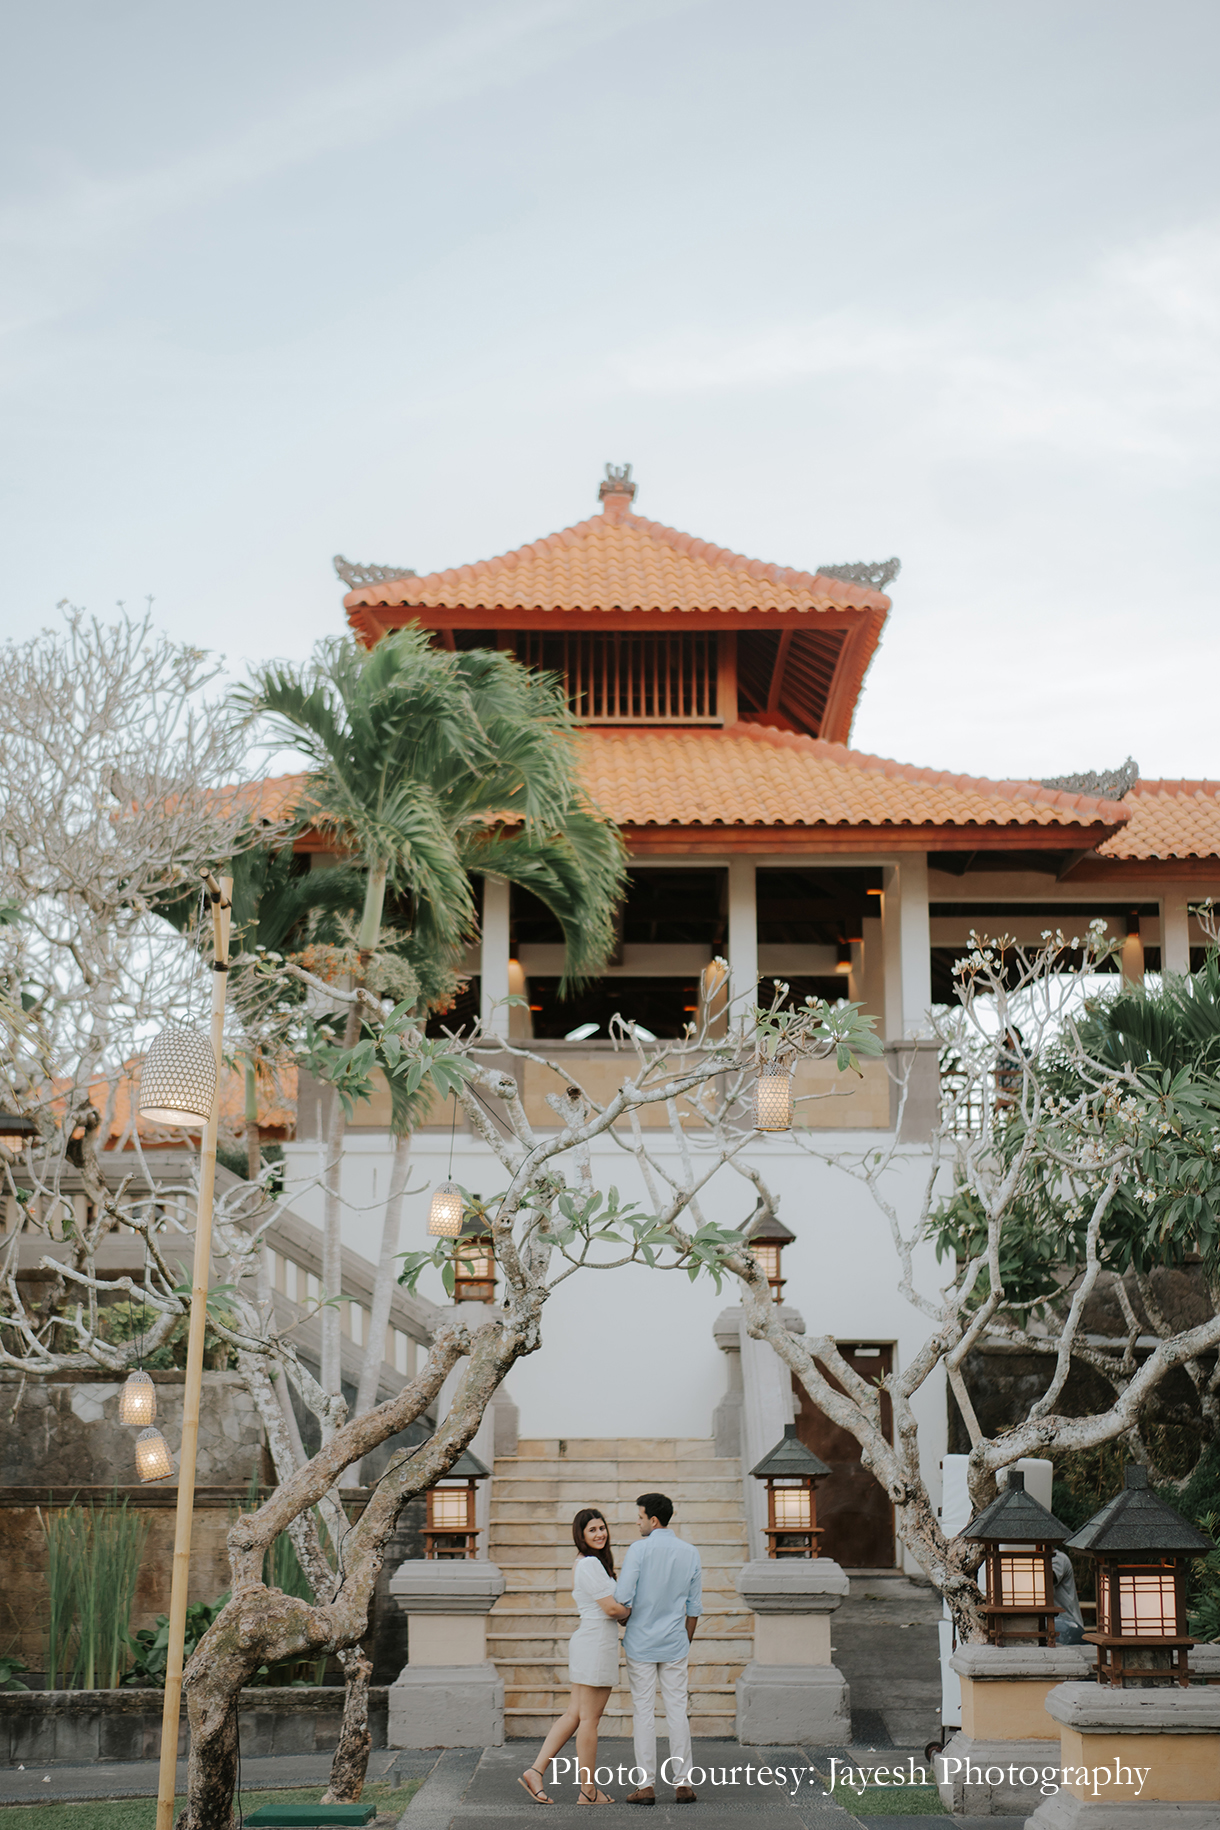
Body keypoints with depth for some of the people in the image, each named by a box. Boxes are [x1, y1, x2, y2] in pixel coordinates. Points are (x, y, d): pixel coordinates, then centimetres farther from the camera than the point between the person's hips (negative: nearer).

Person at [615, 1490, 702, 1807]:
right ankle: (682, 1783, 6)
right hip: (674, 1644, 3)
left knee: (643, 1712, 2)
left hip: (640, 1643, -3)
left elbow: (623, 1599, -16)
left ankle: (646, 1785, 4)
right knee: (677, 1711, 7)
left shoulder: (640, 1549, -12)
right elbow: (694, 1606, 7)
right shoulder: (690, 1553, 2)